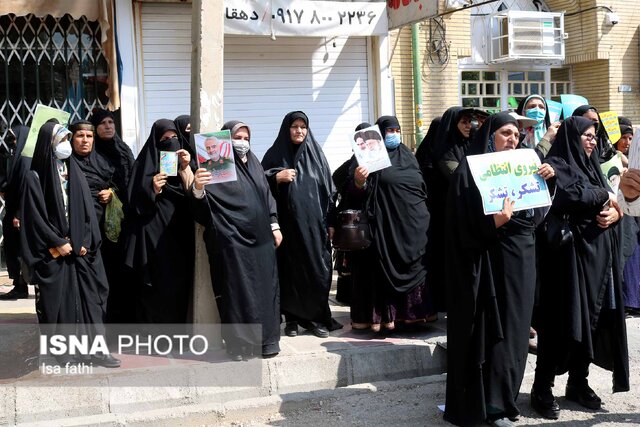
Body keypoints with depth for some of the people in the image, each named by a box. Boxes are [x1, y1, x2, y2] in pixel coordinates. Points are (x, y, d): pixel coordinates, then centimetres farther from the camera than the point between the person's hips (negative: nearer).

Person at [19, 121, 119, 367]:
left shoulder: (75, 172, 10)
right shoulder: (36, 177, -4)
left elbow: (87, 208, 7)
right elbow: (35, 216, -8)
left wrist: (85, 241, -4)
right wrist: (58, 243, -12)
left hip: (80, 246, 4)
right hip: (53, 251, -4)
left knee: (89, 295, 0)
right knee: (57, 299, 0)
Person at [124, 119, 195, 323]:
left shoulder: (180, 158, 12)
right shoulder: (146, 162, 0)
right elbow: (136, 201, -5)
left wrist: (185, 168, -11)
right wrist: (152, 189, -22)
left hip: (179, 236, 4)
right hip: (154, 237, -4)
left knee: (178, 287, 5)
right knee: (157, 290, -5)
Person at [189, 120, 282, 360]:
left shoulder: (254, 163, 15)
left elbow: (267, 196, 19)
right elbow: (204, 200, -16)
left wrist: (274, 226, 12)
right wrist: (198, 188, -38)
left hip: (261, 238, 6)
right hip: (233, 239, -6)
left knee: (264, 287, 7)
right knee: (237, 289, -3)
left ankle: (266, 339, 16)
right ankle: (238, 342, 4)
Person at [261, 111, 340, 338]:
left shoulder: (316, 153, 10)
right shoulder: (275, 154, 6)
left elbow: (328, 189, 9)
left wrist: (330, 222, 4)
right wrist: (277, 178, -13)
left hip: (314, 223, 1)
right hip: (288, 224, -1)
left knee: (318, 271, -2)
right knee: (290, 270, 2)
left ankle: (318, 318, 8)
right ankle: (292, 319, 12)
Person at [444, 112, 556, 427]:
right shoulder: (470, 170, -6)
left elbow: (537, 213, 12)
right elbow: (468, 225, -13)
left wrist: (545, 180, -2)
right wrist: (496, 222, -29)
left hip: (521, 260, 6)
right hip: (489, 262, -6)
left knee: (512, 330, 8)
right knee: (489, 332, -2)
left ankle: (501, 400, 19)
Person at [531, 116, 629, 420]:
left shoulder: (592, 166, 19)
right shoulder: (556, 165, -6)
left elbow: (613, 204, 16)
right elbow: (571, 195, -25)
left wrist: (615, 212, -7)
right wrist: (603, 196, -9)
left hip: (598, 254, 8)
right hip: (570, 254, -8)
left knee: (593, 319, 9)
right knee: (564, 322, -7)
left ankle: (578, 383, 21)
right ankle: (542, 389, 2)